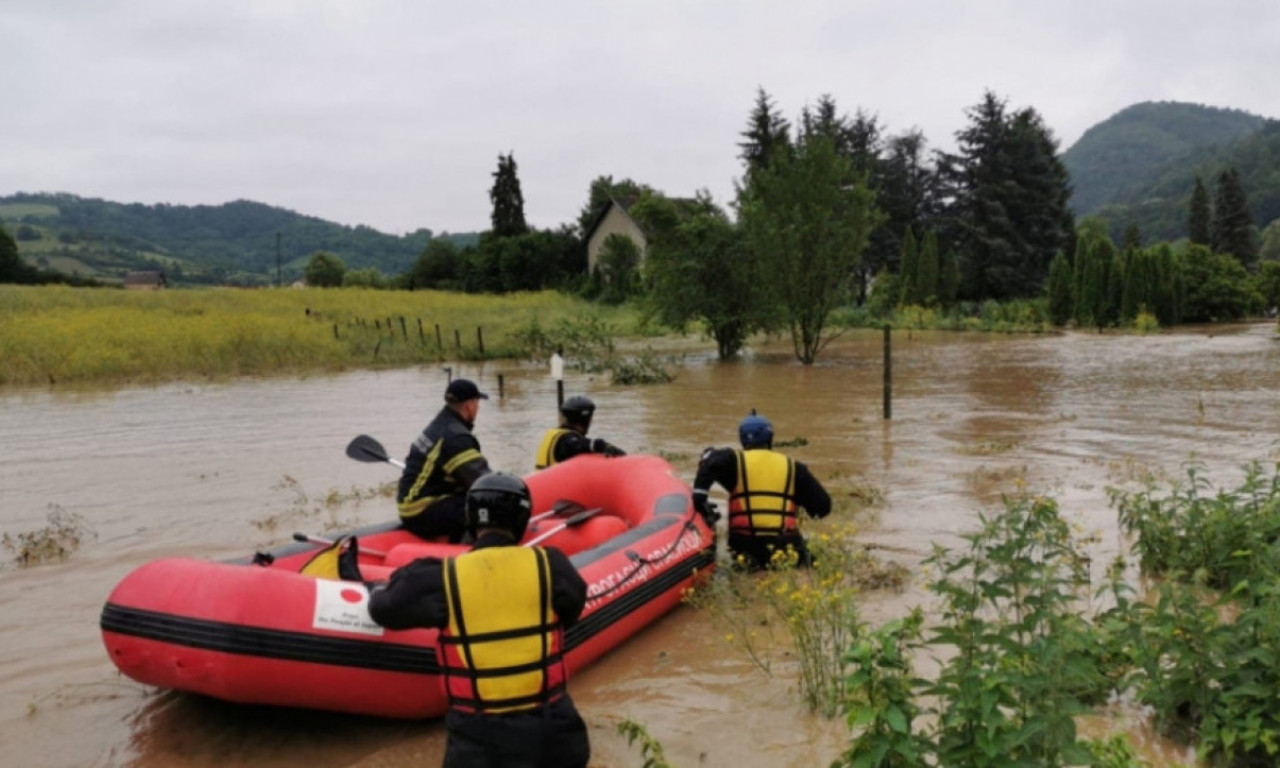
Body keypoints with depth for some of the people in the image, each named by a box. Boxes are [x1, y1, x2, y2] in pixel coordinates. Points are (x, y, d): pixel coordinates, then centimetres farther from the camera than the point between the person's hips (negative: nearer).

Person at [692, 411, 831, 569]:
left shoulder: (734, 460, 8)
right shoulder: (792, 466, 12)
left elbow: (710, 460, -14)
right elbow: (823, 505, 12)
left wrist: (699, 496, -15)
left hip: (745, 544, -2)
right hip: (785, 543, 2)